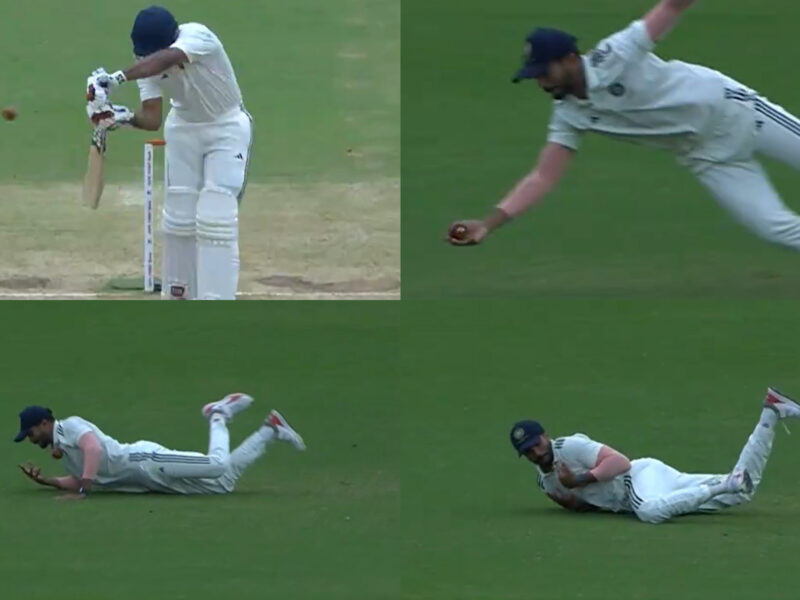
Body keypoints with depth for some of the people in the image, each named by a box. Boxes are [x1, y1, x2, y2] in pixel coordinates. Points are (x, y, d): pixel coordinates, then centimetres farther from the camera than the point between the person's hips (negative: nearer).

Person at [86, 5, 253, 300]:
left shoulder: (197, 36, -31)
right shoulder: (148, 62, -15)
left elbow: (166, 60, -51)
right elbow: (152, 118, -21)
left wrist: (116, 79, -62)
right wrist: (126, 117, -43)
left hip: (226, 128, -5)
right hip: (184, 129, 5)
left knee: (215, 218, -14)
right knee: (179, 215, 4)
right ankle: (179, 294, 20)